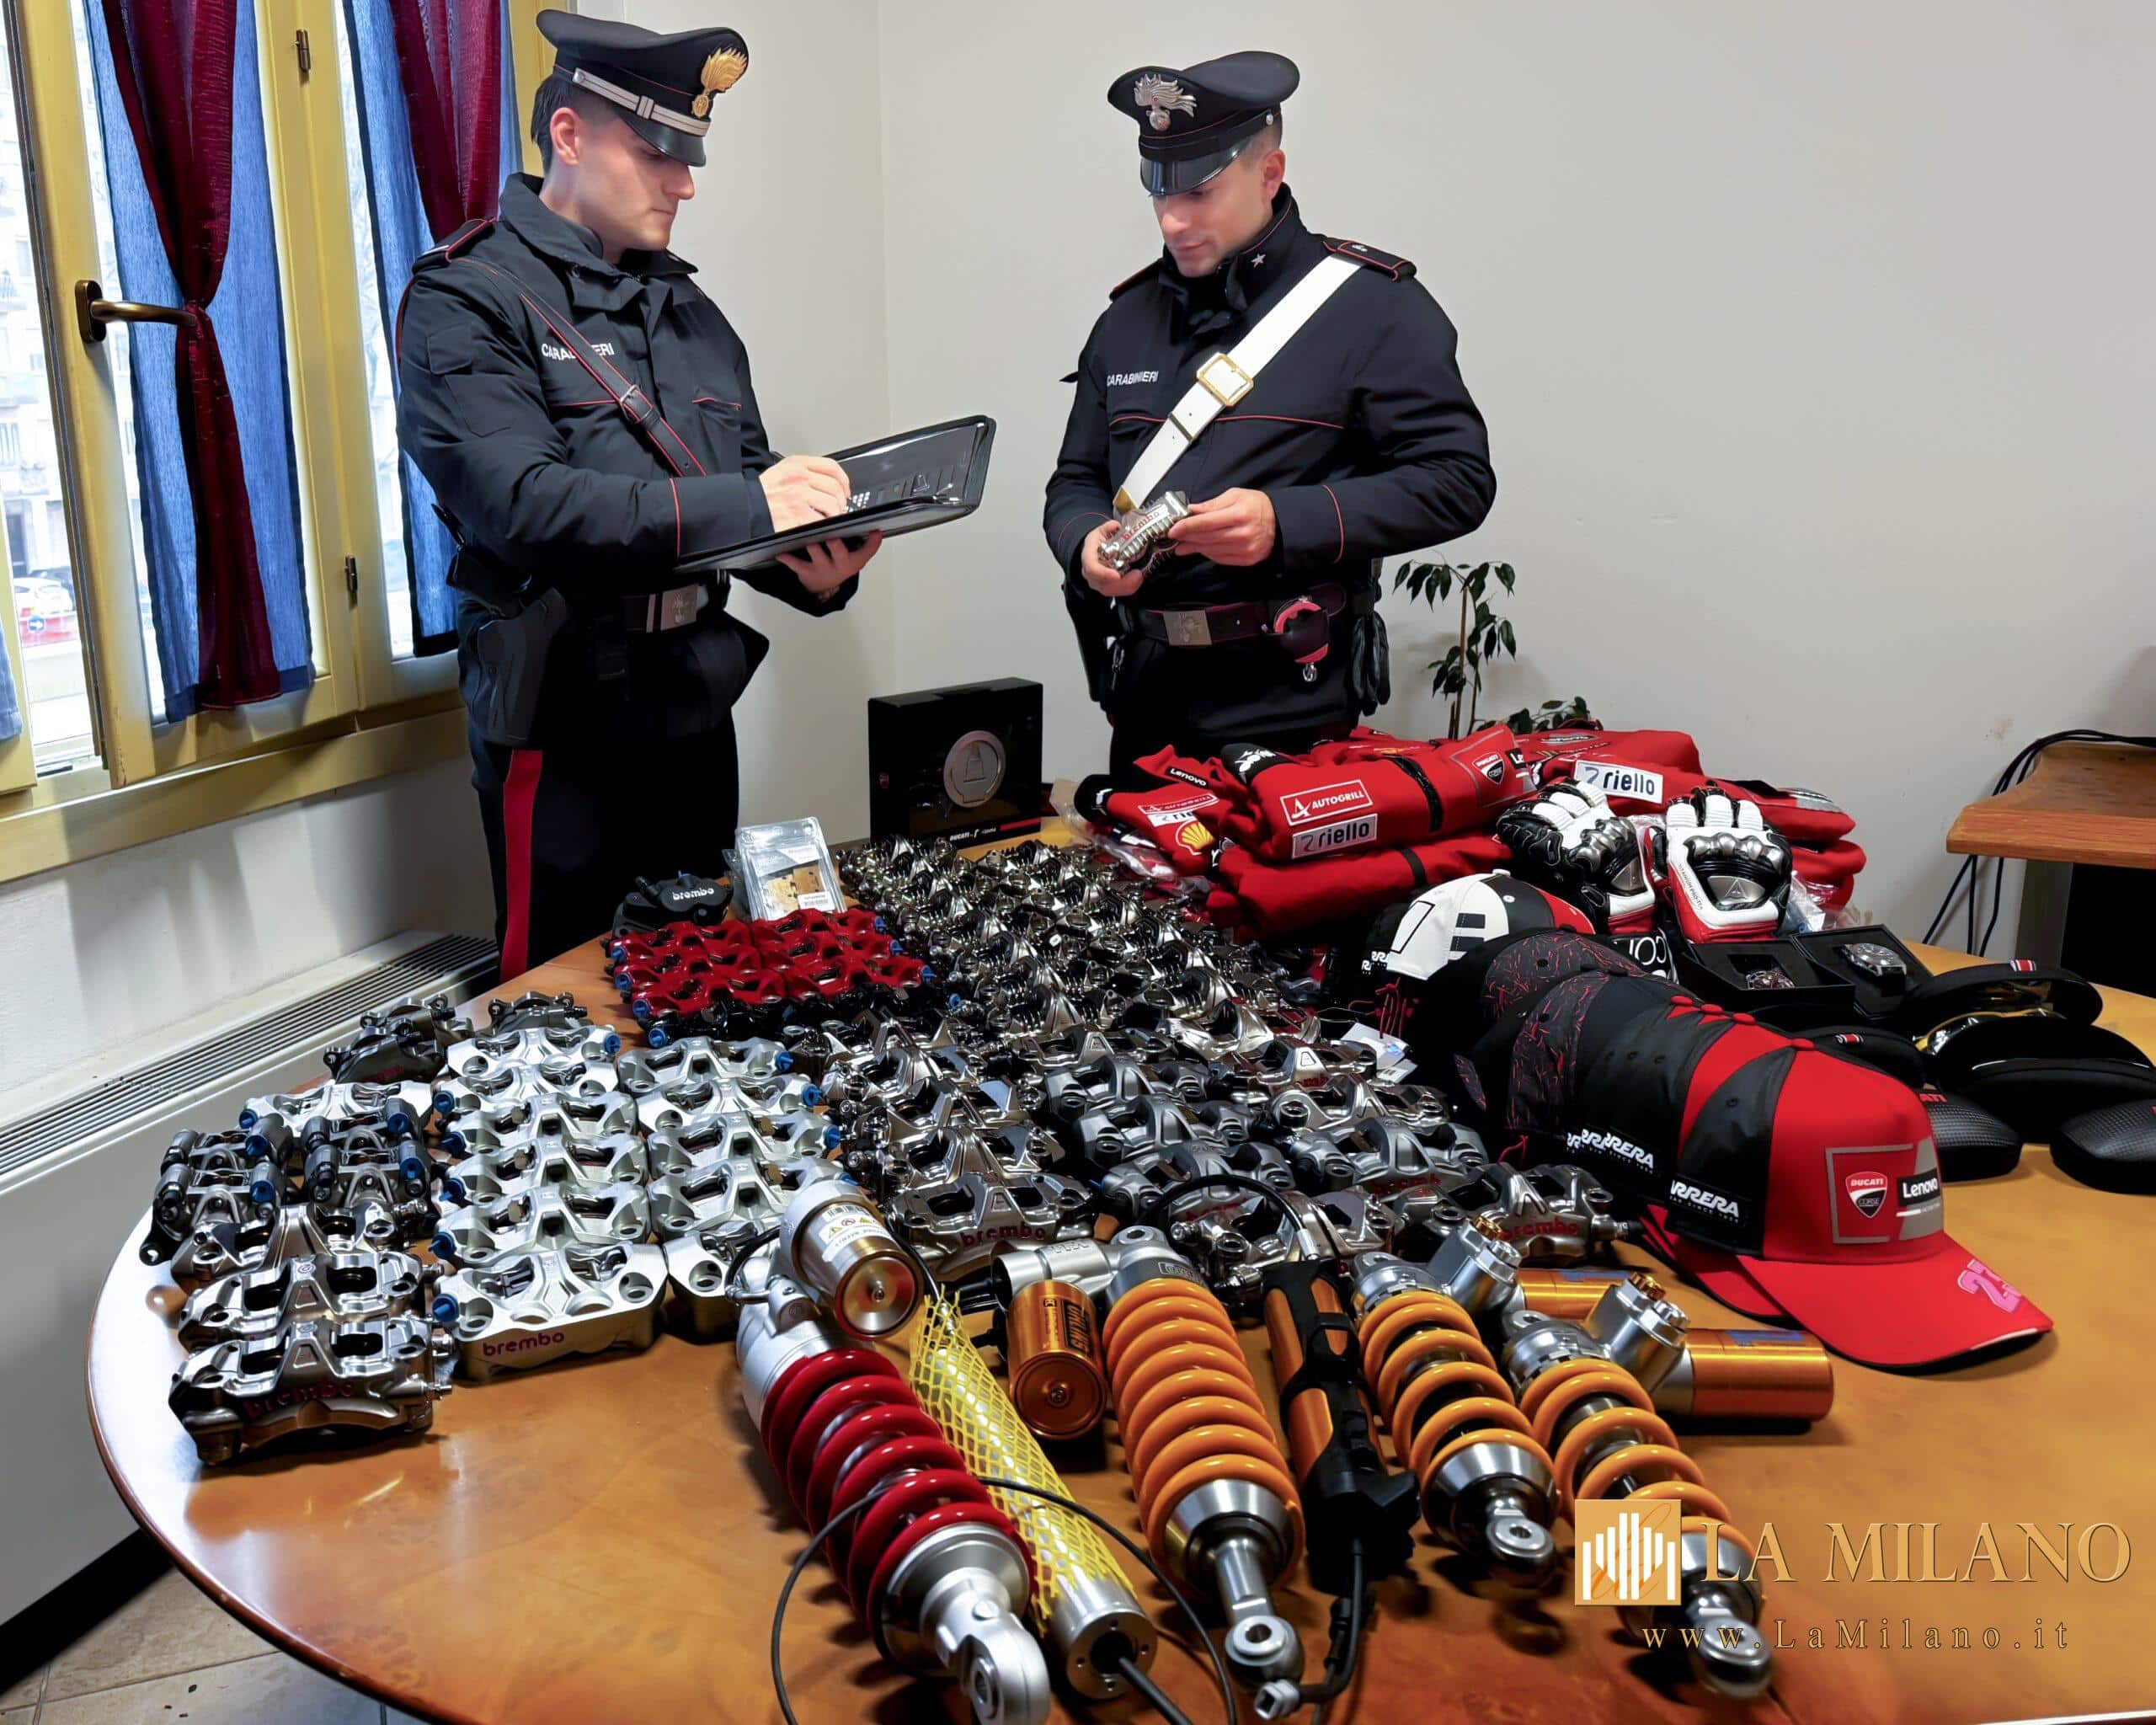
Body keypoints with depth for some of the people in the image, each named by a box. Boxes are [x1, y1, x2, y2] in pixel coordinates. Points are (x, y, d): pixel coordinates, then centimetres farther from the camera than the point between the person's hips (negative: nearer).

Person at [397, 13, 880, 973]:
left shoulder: (684, 306, 15)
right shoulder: (465, 301, -8)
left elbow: (749, 487, 13)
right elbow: (522, 503, -23)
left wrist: (815, 573, -10)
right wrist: (741, 504, -29)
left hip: (697, 712, 7)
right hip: (563, 728, -7)